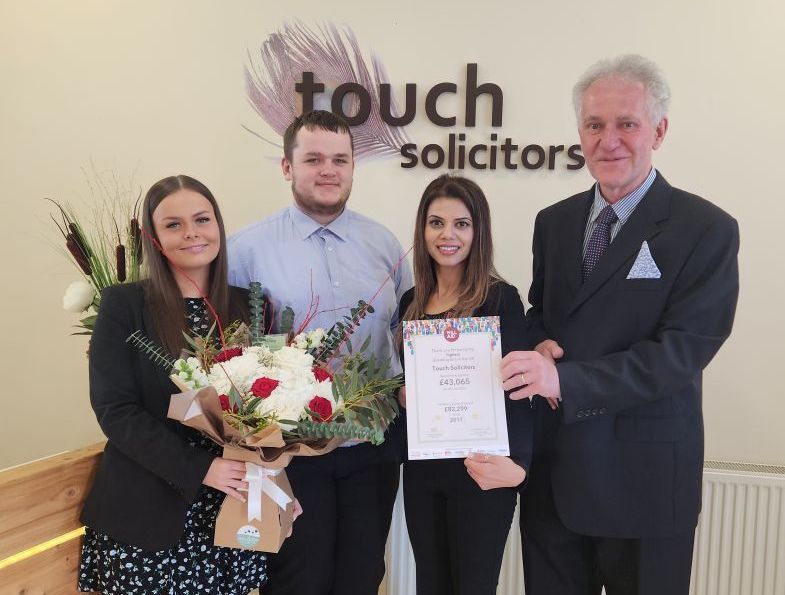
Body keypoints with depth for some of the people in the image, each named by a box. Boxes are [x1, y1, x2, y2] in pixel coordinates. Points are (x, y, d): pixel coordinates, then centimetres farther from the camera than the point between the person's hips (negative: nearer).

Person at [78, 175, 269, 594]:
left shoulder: (248, 305, 3)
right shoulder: (123, 305, -5)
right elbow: (114, 409, -11)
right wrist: (200, 468, -19)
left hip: (231, 512, 3)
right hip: (148, 514, -2)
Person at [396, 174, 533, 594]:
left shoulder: (500, 299, -10)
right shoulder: (411, 301, 7)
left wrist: (516, 463, -32)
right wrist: (402, 394, -5)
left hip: (479, 469, -5)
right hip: (421, 468, 5)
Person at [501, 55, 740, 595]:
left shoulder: (707, 230, -11)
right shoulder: (554, 222, 7)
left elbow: (682, 352, -18)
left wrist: (565, 379, -27)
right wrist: (541, 346, -9)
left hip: (643, 472, -4)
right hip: (551, 461, 5)